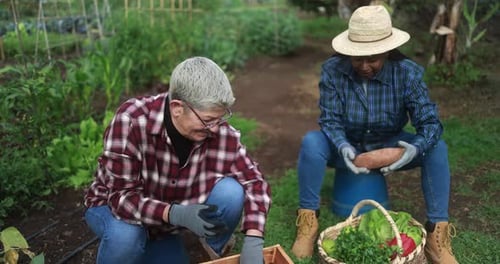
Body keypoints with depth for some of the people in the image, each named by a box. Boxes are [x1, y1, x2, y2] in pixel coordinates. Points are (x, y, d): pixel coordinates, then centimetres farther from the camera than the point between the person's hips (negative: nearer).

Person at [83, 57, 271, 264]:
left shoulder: (221, 132, -24)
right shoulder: (131, 120, -33)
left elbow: (254, 180, -16)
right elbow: (123, 196, -30)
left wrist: (253, 241, -29)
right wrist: (176, 214, -46)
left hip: (173, 215, 3)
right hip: (115, 206, -2)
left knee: (230, 192, -21)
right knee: (125, 236, -35)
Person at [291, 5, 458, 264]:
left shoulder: (407, 72, -19)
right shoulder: (332, 70, -21)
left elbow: (430, 122, -20)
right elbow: (329, 120, -18)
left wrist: (416, 147, -43)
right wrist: (343, 146, -40)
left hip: (388, 146, 1)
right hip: (347, 146, -1)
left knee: (436, 148, -25)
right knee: (311, 142, -32)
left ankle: (437, 231, -15)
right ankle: (308, 221, -19)